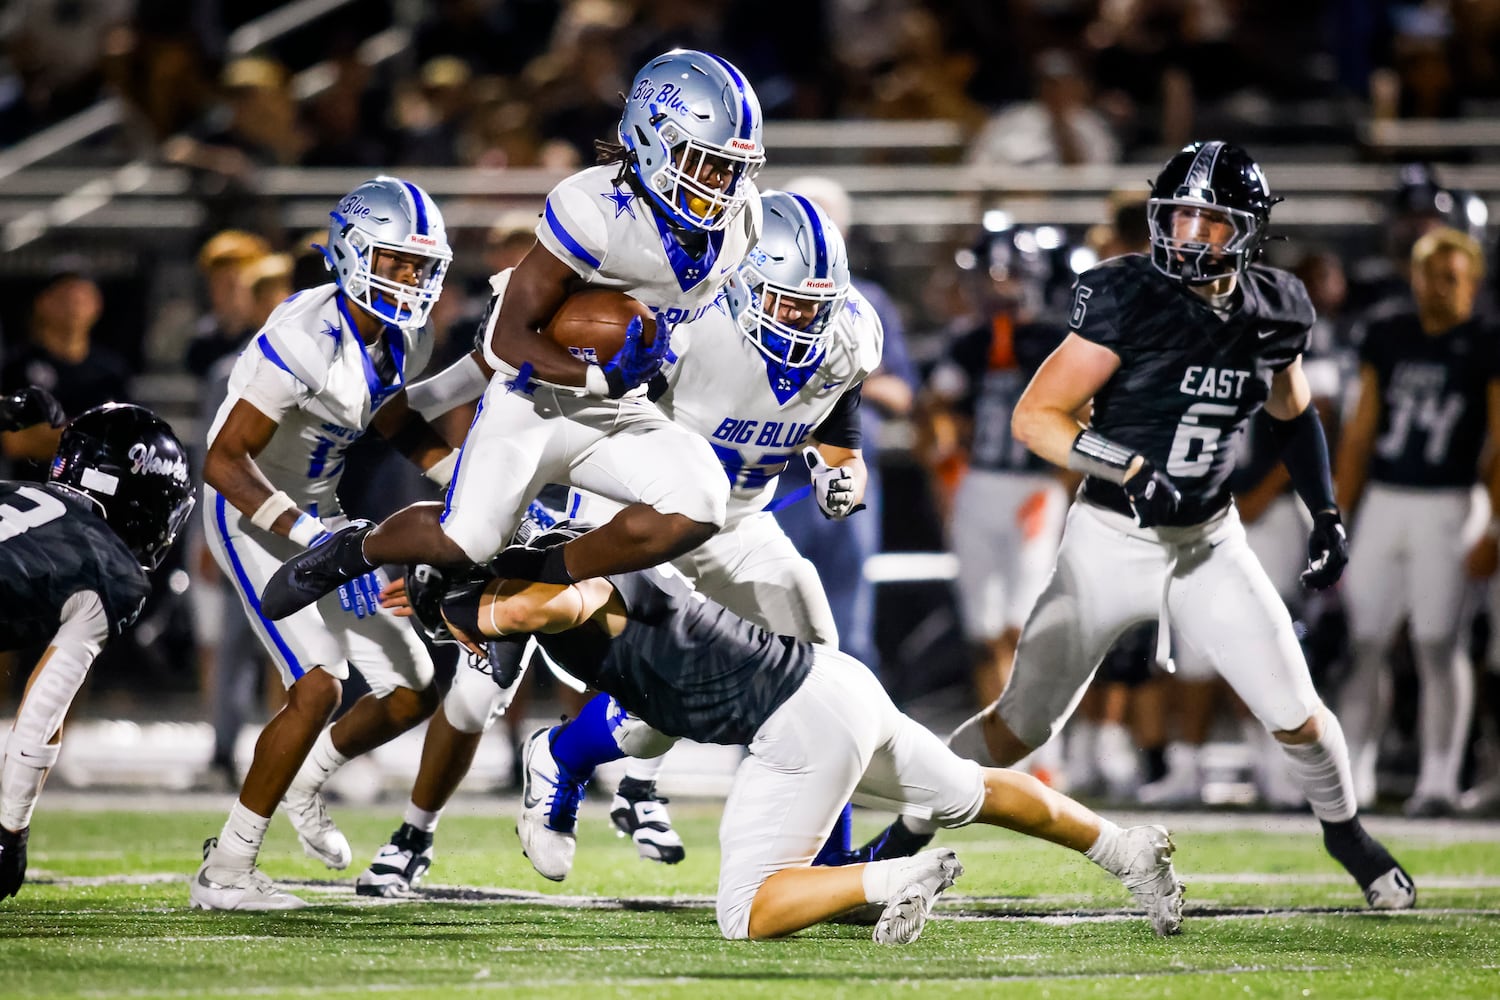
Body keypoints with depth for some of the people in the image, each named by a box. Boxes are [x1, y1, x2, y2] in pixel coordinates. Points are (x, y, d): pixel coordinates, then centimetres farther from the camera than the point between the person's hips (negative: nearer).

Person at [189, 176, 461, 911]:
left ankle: (305, 775, 34)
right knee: (319, 686, -22)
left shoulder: (403, 341, -2)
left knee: (417, 690, 5)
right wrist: (309, 535, -36)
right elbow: (223, 462, -28)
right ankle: (225, 871, -12)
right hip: (252, 516, -8)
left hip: (317, 518, 8)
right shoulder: (305, 339, -28)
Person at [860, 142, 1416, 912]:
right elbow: (1034, 416, -18)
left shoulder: (1273, 311, -2)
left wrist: (1325, 513, 10)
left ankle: (1345, 833, 30)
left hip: (1209, 542, 3)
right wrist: (1128, 468, -30)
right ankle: (903, 839, 13)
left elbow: (1291, 413, 18)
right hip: (1111, 538, -3)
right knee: (1020, 725, -4)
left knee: (1297, 716, 2)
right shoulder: (1129, 301, -18)